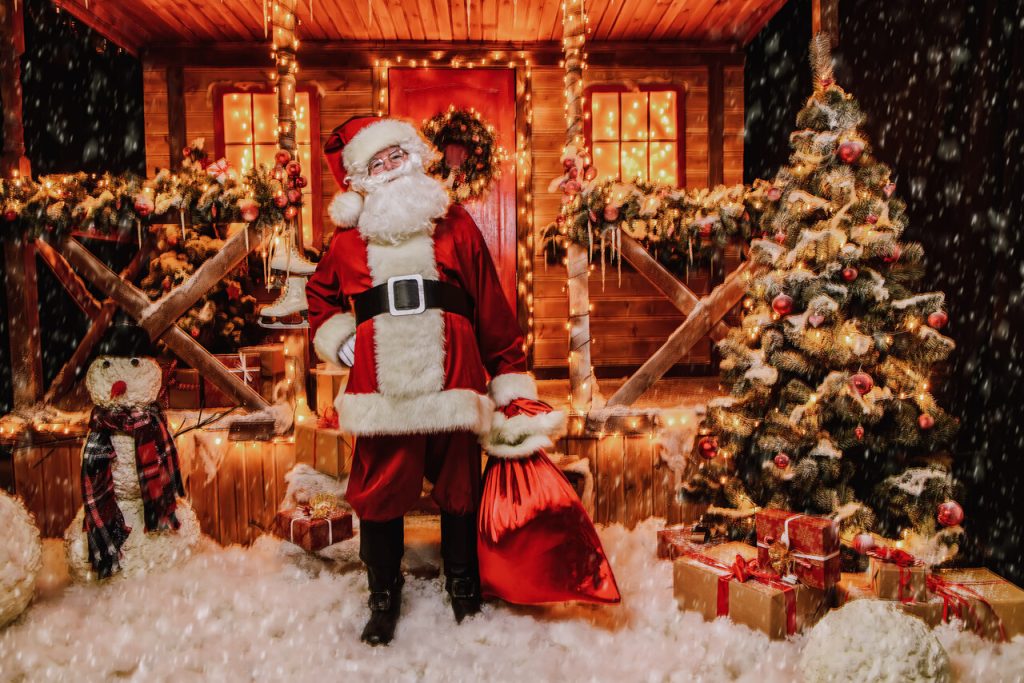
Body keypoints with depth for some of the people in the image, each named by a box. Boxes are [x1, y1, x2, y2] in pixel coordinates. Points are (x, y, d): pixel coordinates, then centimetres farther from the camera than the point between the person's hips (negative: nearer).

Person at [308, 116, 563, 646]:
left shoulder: (456, 226, 6)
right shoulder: (348, 239, 10)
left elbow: (492, 309, 5)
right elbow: (320, 294, 29)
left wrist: (511, 381, 4)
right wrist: (337, 341, 11)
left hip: (452, 380, 0)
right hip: (381, 387, 1)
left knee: (459, 486, 11)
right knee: (380, 490, 7)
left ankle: (464, 588, 35)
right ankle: (384, 598, 30)